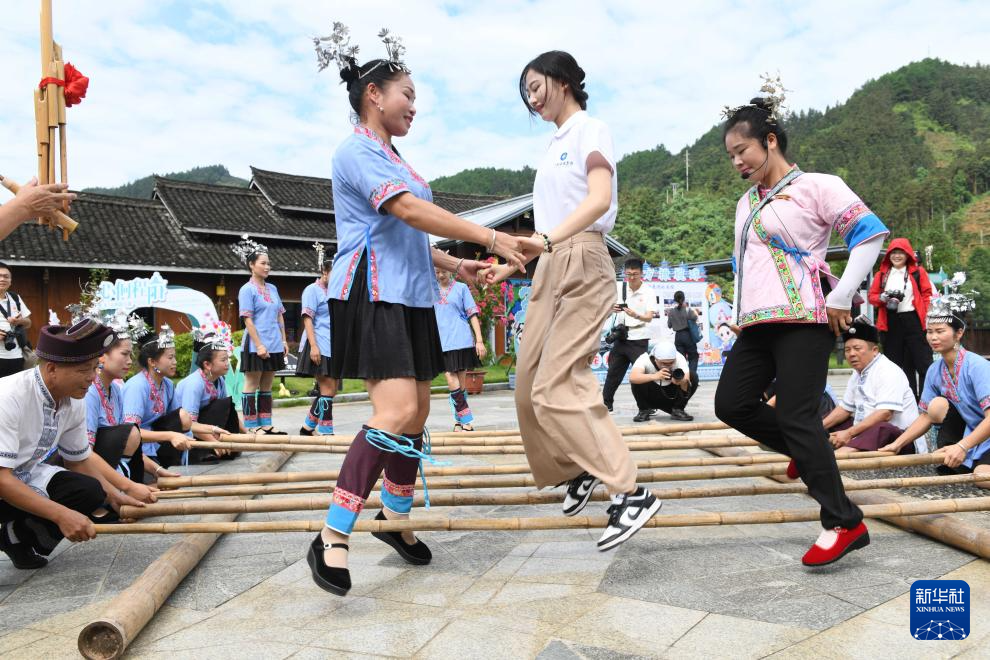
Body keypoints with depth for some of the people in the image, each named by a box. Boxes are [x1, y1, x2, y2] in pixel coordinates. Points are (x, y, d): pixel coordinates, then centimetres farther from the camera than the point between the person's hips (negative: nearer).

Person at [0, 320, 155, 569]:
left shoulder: (74, 403, -7)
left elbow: (81, 459, 8)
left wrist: (119, 495, -3)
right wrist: (62, 515, -32)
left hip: (27, 475, 7)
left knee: (91, 493, -16)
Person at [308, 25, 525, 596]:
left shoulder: (392, 158, 22)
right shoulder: (358, 151, -8)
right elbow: (409, 210, -21)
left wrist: (452, 264, 18)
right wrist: (490, 238, -22)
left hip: (410, 298, 10)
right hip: (374, 297, -10)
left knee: (418, 412, 10)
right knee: (397, 411, -20)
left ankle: (396, 520, 26)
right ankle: (333, 539, -14)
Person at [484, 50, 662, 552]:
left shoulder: (591, 130, -3)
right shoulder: (555, 145, 21)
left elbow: (599, 199, -21)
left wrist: (549, 239, -35)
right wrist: (513, 264, 19)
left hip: (582, 265, -8)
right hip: (550, 269, 8)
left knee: (556, 387, -17)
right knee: (529, 385, 6)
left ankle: (630, 492, -11)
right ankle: (575, 471, 23)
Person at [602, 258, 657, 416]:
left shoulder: (648, 293, -7)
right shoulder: (621, 288, 4)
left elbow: (649, 318, -17)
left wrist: (636, 315, -37)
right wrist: (612, 308, -14)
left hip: (639, 339, -4)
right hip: (621, 336, 5)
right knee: (614, 371, 12)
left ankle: (645, 409, 0)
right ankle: (606, 402, 26)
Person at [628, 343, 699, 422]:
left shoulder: (679, 358, -23)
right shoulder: (645, 359, -28)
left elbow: (686, 388, -34)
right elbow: (632, 377, -48)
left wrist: (682, 382, -58)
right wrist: (655, 376, -63)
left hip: (672, 397, 2)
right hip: (651, 397, -1)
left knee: (693, 377, -22)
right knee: (638, 380, -31)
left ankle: (677, 410, -7)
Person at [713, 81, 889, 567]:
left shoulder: (814, 186, -2)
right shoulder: (745, 203, 21)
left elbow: (870, 233, -8)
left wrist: (840, 298, -12)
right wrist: (740, 309, 18)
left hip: (803, 320, -8)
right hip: (758, 324, 8)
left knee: (796, 417, -13)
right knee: (731, 404, 1)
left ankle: (844, 523, -2)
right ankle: (808, 453, 23)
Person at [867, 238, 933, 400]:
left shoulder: (918, 272, 5)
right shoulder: (881, 274, 11)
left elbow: (927, 295, 2)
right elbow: (872, 296, 11)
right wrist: (883, 298, -10)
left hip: (913, 320, -3)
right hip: (891, 323, 3)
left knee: (923, 362, -5)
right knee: (897, 363, 6)